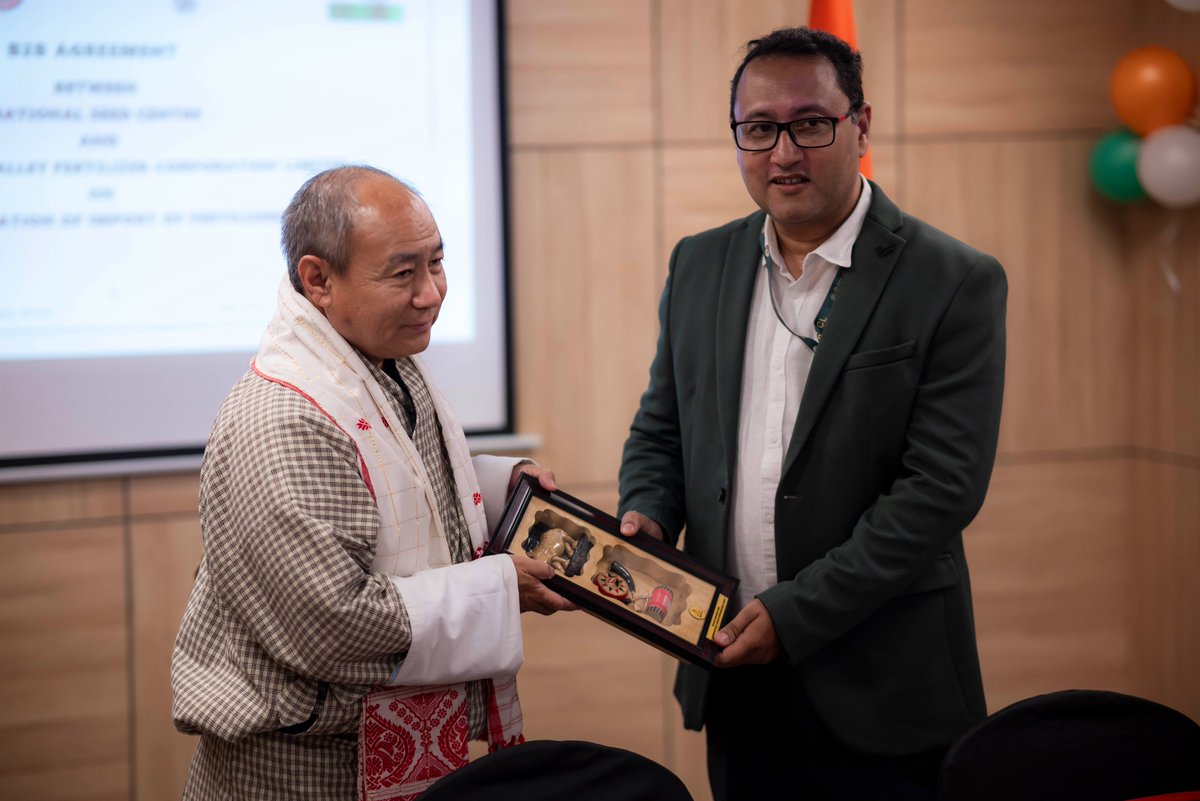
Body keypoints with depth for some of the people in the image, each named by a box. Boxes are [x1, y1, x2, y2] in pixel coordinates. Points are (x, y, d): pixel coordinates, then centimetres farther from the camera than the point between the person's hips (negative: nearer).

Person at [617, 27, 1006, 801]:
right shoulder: (699, 265, 8)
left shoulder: (955, 283, -9)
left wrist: (795, 614, -17)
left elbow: (942, 485, -14)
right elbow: (661, 427, 16)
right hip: (733, 671, 4)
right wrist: (644, 520, -6)